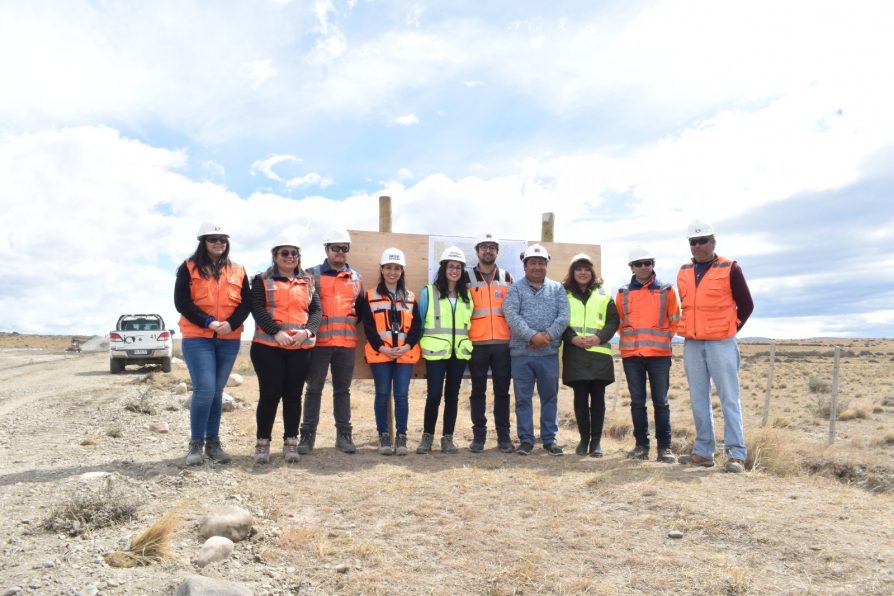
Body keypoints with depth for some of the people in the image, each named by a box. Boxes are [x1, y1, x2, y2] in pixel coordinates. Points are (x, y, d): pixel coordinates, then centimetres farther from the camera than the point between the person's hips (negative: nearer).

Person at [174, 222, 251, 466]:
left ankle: (213, 443, 16)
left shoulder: (238, 271, 11)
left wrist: (231, 324, -13)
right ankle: (196, 443, 1)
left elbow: (246, 303, 6)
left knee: (216, 392, 8)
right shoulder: (189, 268, 2)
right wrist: (209, 322, -17)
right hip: (197, 338, -3)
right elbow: (181, 302, -6)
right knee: (204, 390, -13)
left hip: (229, 340, 3)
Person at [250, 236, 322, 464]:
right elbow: (257, 310, -6)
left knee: (293, 395, 6)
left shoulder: (308, 282, 15)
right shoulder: (262, 280, 6)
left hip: (301, 348, 3)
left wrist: (307, 331, -13)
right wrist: (276, 332, -20)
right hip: (268, 346, -2)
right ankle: (262, 443, 11)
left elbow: (316, 310, 6)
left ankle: (290, 443, 15)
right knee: (270, 394, -2)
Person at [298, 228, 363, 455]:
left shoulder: (357, 278, 13)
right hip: (318, 342, -3)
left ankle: (344, 434, 16)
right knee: (314, 389, 3)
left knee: (343, 389, 9)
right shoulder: (312, 274, 3)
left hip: (346, 343, 3)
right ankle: (308, 434, 10)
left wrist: (350, 324, 5)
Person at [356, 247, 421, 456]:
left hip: (405, 354, 1)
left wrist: (407, 346, -9)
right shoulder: (370, 297, 6)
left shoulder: (410, 298, 13)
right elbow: (368, 326, -2)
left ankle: (401, 436, 9)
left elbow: (416, 325, 6)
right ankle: (384, 436, 12)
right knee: (382, 394, 2)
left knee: (401, 395, 0)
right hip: (379, 353, -1)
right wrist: (381, 347, -13)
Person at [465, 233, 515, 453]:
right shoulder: (467, 277, 6)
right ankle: (478, 435, 12)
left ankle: (504, 435, 13)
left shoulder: (507, 277, 11)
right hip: (477, 343, -1)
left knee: (502, 390, 5)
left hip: (503, 342, 1)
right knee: (478, 390, 5)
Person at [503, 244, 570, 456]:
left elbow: (563, 316, -1)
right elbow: (512, 316, -9)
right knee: (523, 398, 4)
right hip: (521, 352, -1)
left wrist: (548, 334, -17)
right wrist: (532, 336, -20)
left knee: (550, 396, 8)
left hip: (549, 352, 2)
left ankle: (550, 439, 18)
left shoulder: (557, 289, 11)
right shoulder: (515, 289, 5)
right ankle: (526, 440, 13)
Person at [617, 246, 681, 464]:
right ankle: (641, 445, 14)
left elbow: (675, 320, 9)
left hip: (659, 353, -1)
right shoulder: (623, 293, 9)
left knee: (660, 401, 2)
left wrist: (663, 338, 2)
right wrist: (630, 338, 6)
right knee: (637, 401, 6)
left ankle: (664, 447, 9)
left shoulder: (666, 290, 6)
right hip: (631, 354, 2)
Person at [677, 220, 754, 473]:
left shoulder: (730, 269, -2)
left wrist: (730, 329, 4)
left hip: (721, 344, -5)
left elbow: (746, 305, 3)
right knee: (698, 400, 7)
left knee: (729, 399, -4)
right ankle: (703, 452, 14)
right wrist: (690, 330, 11)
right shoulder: (684, 272, 11)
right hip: (691, 345, 5)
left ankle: (736, 454, 0)